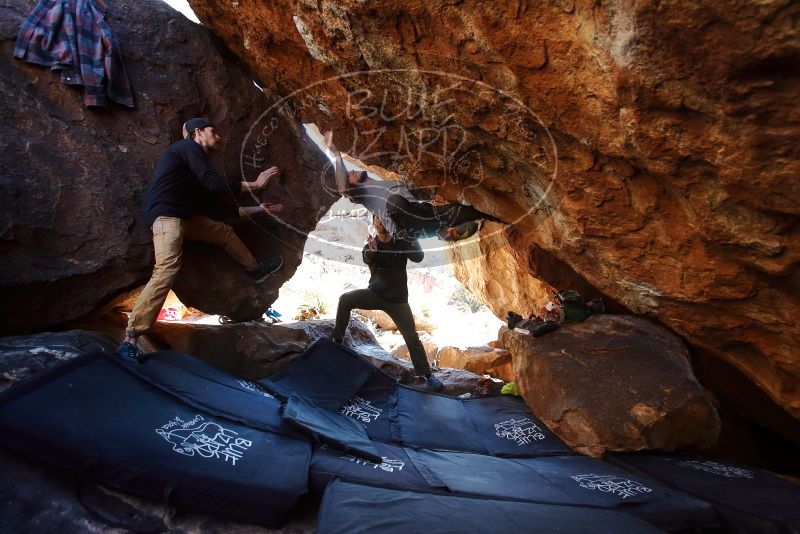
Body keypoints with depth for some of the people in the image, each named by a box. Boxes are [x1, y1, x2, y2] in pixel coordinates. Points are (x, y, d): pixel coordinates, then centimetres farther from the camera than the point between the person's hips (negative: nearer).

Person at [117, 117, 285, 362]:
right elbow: (214, 183, -14)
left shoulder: (195, 158, 25)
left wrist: (257, 209, 27)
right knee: (167, 268, -26)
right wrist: (254, 184, -4)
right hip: (165, 214, -10)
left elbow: (213, 210, 21)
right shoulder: (188, 146, 0)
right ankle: (130, 338, -27)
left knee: (224, 231, 22)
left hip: (185, 216, 10)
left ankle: (255, 269, 42)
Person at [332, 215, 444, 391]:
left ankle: (427, 374, 7)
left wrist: (413, 239, -37)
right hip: (375, 294, 1)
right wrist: (371, 251, -50)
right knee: (345, 299, -21)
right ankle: (337, 339, -7)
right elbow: (366, 259, -25)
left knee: (411, 337, -3)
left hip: (397, 300, -1)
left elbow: (418, 258, -18)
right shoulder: (370, 245, -2)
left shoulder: (401, 243, -2)